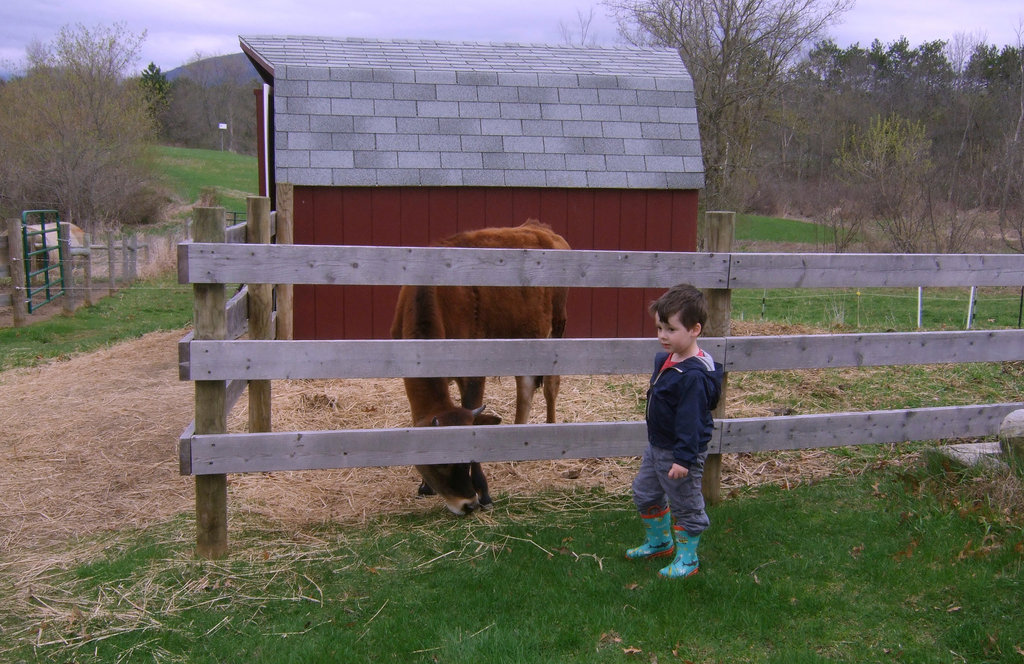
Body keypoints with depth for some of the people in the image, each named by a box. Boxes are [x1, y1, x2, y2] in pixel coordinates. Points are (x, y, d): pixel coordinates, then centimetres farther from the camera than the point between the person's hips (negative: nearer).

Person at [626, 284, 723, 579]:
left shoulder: (693, 375, -28)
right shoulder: (665, 360, 3)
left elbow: (690, 420, -28)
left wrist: (684, 458, -26)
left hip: (681, 452, -10)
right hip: (657, 445, 10)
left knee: (685, 505, 6)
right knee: (645, 493, 23)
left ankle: (686, 558, 22)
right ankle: (659, 541, 42)